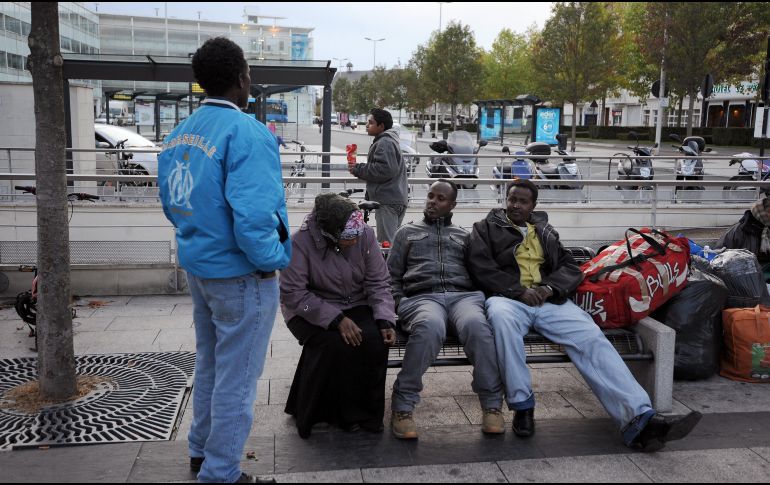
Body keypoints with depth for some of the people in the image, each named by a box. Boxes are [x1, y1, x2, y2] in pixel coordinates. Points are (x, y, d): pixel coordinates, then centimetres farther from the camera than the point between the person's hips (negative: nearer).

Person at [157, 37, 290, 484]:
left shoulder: (180, 134, 5)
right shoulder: (246, 132, -21)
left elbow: (172, 201, 12)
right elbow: (252, 213, -28)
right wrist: (271, 260, -14)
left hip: (198, 266, 8)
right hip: (240, 274, -8)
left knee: (209, 365, 24)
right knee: (236, 377, 6)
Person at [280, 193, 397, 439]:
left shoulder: (365, 235, -10)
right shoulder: (301, 241, -21)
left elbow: (378, 284, -4)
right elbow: (293, 293, -22)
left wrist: (385, 319, -20)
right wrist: (336, 319, -29)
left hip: (356, 307, 3)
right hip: (312, 310, -3)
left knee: (375, 340, -25)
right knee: (335, 343, -32)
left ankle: (362, 412, -3)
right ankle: (313, 413, -7)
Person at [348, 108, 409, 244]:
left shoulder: (384, 143, -13)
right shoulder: (389, 140, 22)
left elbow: (385, 169, -24)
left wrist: (358, 169, -14)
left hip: (388, 201, -11)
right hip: (396, 200, 11)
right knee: (392, 241, 16)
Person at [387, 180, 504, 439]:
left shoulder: (465, 236, 30)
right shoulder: (407, 232, 28)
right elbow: (392, 276, 21)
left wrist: (481, 300, 2)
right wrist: (400, 304, 3)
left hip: (464, 295, 1)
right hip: (422, 297, -1)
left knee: (476, 325, -38)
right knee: (430, 327, -41)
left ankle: (492, 404, -25)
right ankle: (402, 406, -29)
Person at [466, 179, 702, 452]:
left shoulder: (545, 232, 27)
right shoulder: (486, 228, 17)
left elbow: (570, 268, 16)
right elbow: (481, 268, 0)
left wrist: (549, 288, -8)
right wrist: (519, 290, -14)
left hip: (550, 301, 4)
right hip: (508, 297, -3)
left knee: (592, 339, -23)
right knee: (501, 317, -41)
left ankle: (638, 419, -35)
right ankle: (522, 405, -29)